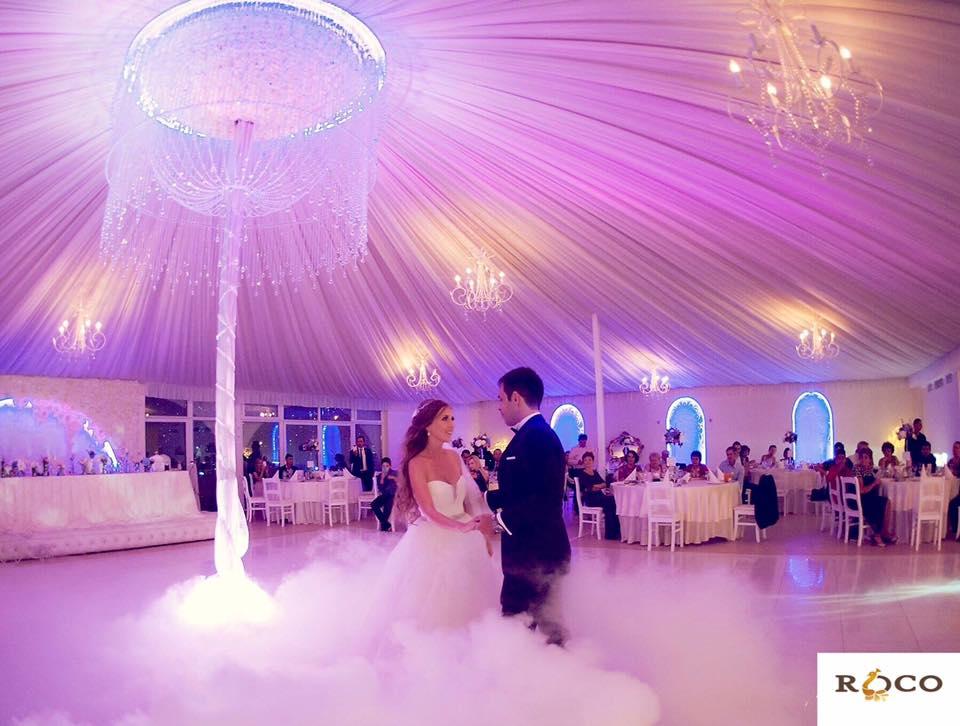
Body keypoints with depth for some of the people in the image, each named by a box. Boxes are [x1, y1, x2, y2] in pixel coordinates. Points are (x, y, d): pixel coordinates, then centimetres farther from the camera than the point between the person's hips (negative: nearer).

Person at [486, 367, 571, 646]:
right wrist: (486, 497, 21)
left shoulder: (537, 435, -18)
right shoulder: (533, 434, 12)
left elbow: (545, 499, -25)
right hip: (534, 551, 9)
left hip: (535, 554, -9)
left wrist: (505, 517, -16)